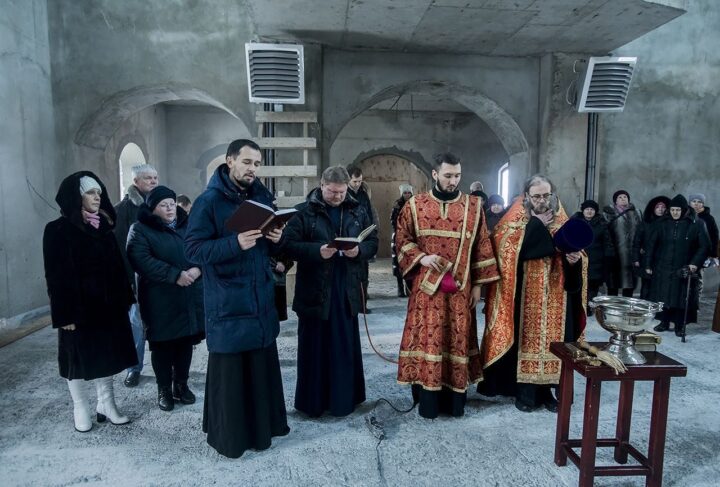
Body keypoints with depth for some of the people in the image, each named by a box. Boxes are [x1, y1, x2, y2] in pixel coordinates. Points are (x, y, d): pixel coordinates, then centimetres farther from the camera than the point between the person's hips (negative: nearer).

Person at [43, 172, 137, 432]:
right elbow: (56, 276, -12)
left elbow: (117, 266, 9)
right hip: (78, 307, -5)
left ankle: (106, 404, 24)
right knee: (79, 359, 7)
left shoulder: (104, 227, 9)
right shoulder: (58, 230, -8)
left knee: (106, 355, 12)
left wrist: (124, 300, 5)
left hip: (108, 305, 5)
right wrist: (64, 314, -16)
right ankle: (80, 408, 23)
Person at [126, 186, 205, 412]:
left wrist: (197, 269, -15)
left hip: (190, 296, 4)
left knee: (186, 341, 10)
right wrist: (176, 275, -23)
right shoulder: (140, 229, -3)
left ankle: (181, 384, 26)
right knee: (162, 344, 5)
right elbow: (141, 260, -17)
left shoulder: (187, 225, 11)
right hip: (160, 298, -4)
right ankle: (164, 389, 20)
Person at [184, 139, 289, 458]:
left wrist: (276, 239, -7)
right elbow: (193, 249, -14)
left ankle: (263, 425, 31)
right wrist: (235, 243, -27)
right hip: (227, 303, -6)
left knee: (263, 365, 13)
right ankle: (227, 434, 21)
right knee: (228, 369, 3)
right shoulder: (208, 201, -9)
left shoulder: (262, 197, 10)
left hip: (261, 299, 6)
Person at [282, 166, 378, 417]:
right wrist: (317, 251, -23)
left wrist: (359, 250, -12)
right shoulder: (304, 212, -4)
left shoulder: (358, 211, 7)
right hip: (314, 290, -3)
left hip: (347, 290, 3)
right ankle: (313, 402, 21)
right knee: (314, 347, 6)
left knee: (346, 347, 11)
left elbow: (373, 242, 9)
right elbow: (289, 244, -9)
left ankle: (344, 400, 26)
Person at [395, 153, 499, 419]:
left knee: (457, 339, 7)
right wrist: (421, 257, -13)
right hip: (426, 286, -1)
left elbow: (482, 246, 5)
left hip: (460, 287, 1)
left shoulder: (474, 206, 2)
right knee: (427, 338, 2)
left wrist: (478, 284, 2)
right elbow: (402, 238, 5)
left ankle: (454, 399, 22)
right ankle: (427, 399, 15)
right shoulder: (415, 205, 0)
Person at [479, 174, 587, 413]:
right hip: (524, 296, -3)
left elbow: (575, 251, 10)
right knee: (525, 338, 0)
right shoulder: (516, 219, 0)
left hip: (554, 296, 3)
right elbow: (506, 247, -17)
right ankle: (524, 392, 11)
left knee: (550, 337, 7)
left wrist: (575, 259, -13)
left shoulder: (562, 221, 10)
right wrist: (536, 225, -16)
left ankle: (545, 389, 19)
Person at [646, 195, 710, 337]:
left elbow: (705, 246, -5)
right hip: (663, 268, 2)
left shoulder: (696, 224, -5)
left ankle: (679, 326, 15)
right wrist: (649, 264, 2)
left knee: (681, 297, 3)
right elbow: (652, 244, 4)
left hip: (683, 269, -2)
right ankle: (664, 322, 21)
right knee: (663, 296, 8)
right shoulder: (663, 223, 1)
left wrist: (695, 263, -16)